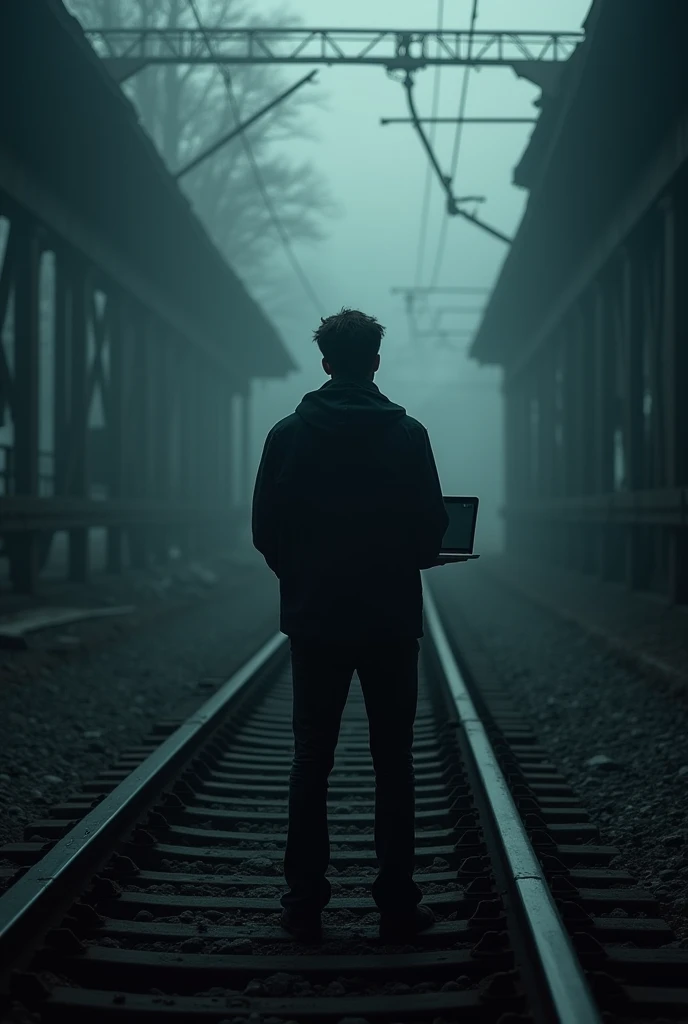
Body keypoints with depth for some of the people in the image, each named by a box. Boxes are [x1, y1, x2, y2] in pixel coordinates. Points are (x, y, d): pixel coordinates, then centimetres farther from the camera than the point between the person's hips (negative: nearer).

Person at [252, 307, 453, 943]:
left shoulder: (289, 434, -1)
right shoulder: (407, 435, -5)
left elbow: (266, 529, -1)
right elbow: (432, 528, -5)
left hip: (314, 620, 1)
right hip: (391, 621, -1)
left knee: (311, 761, 8)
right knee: (393, 762, 6)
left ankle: (305, 903, 10)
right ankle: (397, 904, 8)